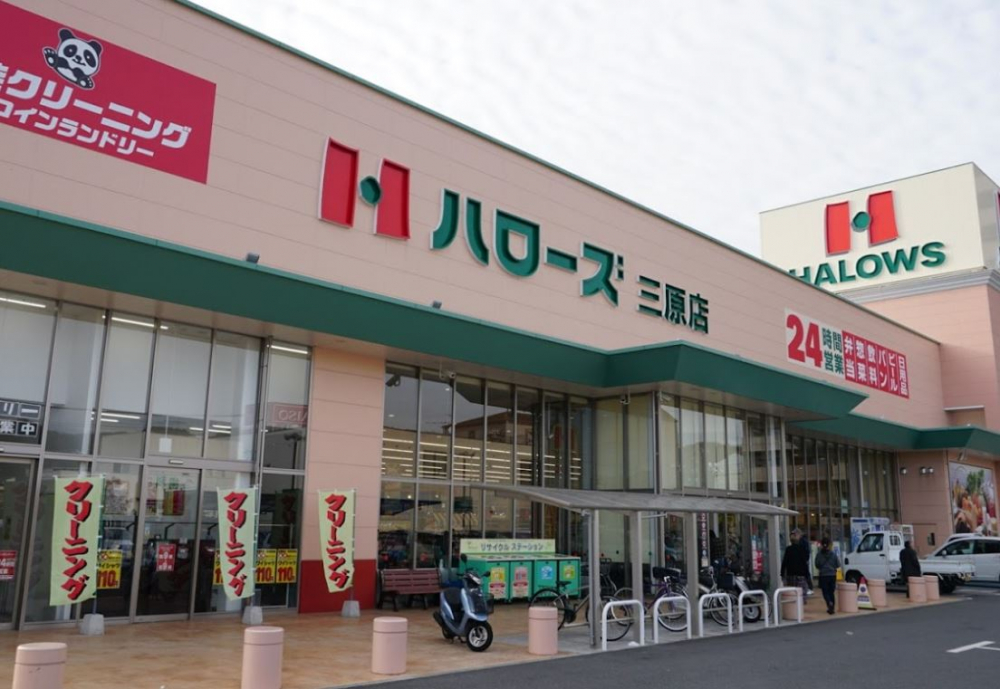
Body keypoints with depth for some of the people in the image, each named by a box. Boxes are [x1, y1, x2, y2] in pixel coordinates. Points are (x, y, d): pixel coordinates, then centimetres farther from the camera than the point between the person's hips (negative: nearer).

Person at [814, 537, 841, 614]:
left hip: (823, 575, -2)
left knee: (825, 592, 4)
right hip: (832, 575, 2)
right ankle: (831, 608, 13)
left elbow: (817, 565, -3)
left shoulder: (819, 554, -8)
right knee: (831, 592, 14)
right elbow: (838, 565, 2)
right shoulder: (833, 554, -3)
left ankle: (830, 603, -24)